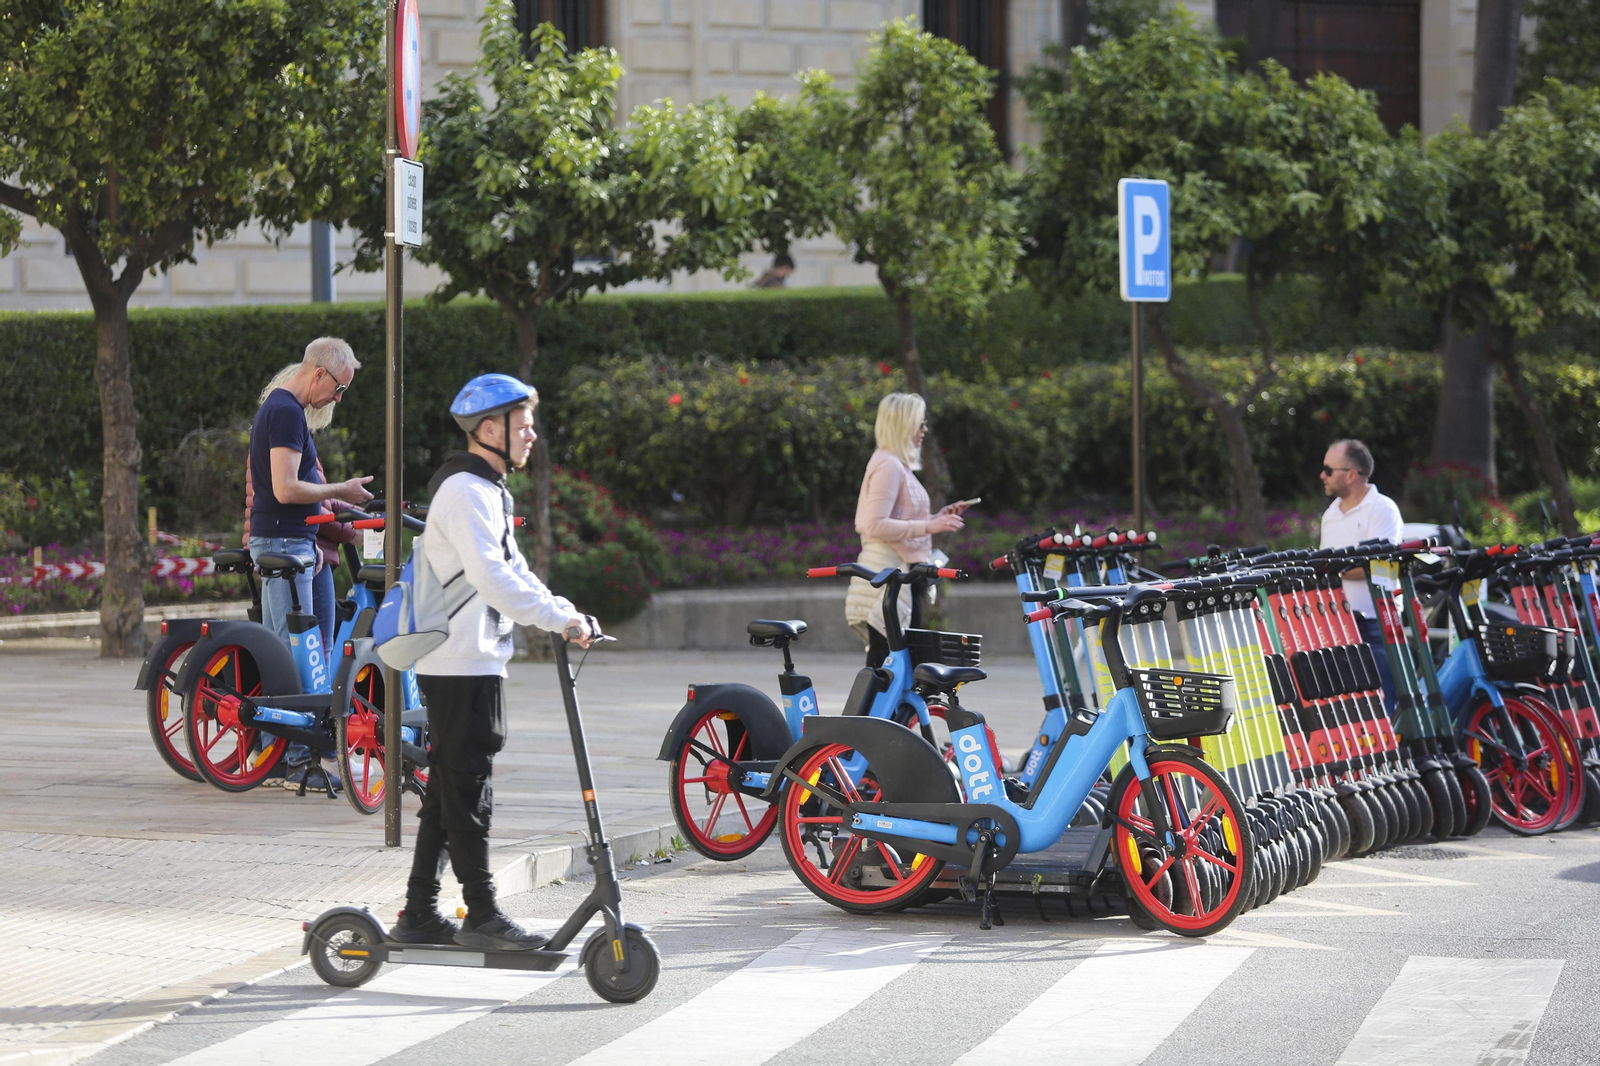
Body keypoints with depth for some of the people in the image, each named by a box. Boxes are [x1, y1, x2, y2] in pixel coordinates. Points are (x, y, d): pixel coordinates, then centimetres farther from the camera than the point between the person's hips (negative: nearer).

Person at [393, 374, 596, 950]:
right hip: (463, 667, -10)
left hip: (473, 664, 10)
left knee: (448, 790, 12)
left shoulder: (487, 491, 20)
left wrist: (566, 614, 6)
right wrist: (561, 618, -25)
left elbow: (512, 571, 20)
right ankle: (482, 916, -2)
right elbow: (492, 578, -24)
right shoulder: (464, 492, -14)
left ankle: (420, 914, 16)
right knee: (466, 792, -5)